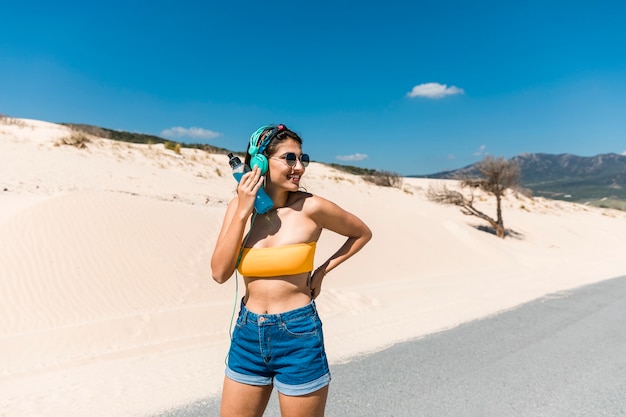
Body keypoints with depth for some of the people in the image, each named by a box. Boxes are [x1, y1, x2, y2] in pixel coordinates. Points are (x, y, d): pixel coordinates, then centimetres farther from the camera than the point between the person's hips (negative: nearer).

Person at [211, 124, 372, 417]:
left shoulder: (310, 207, -12)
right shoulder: (239, 206, -1)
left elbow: (362, 233, 4)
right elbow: (220, 273, -10)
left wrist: (322, 271, -4)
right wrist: (243, 212, -15)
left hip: (298, 337, -3)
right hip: (247, 335, 4)